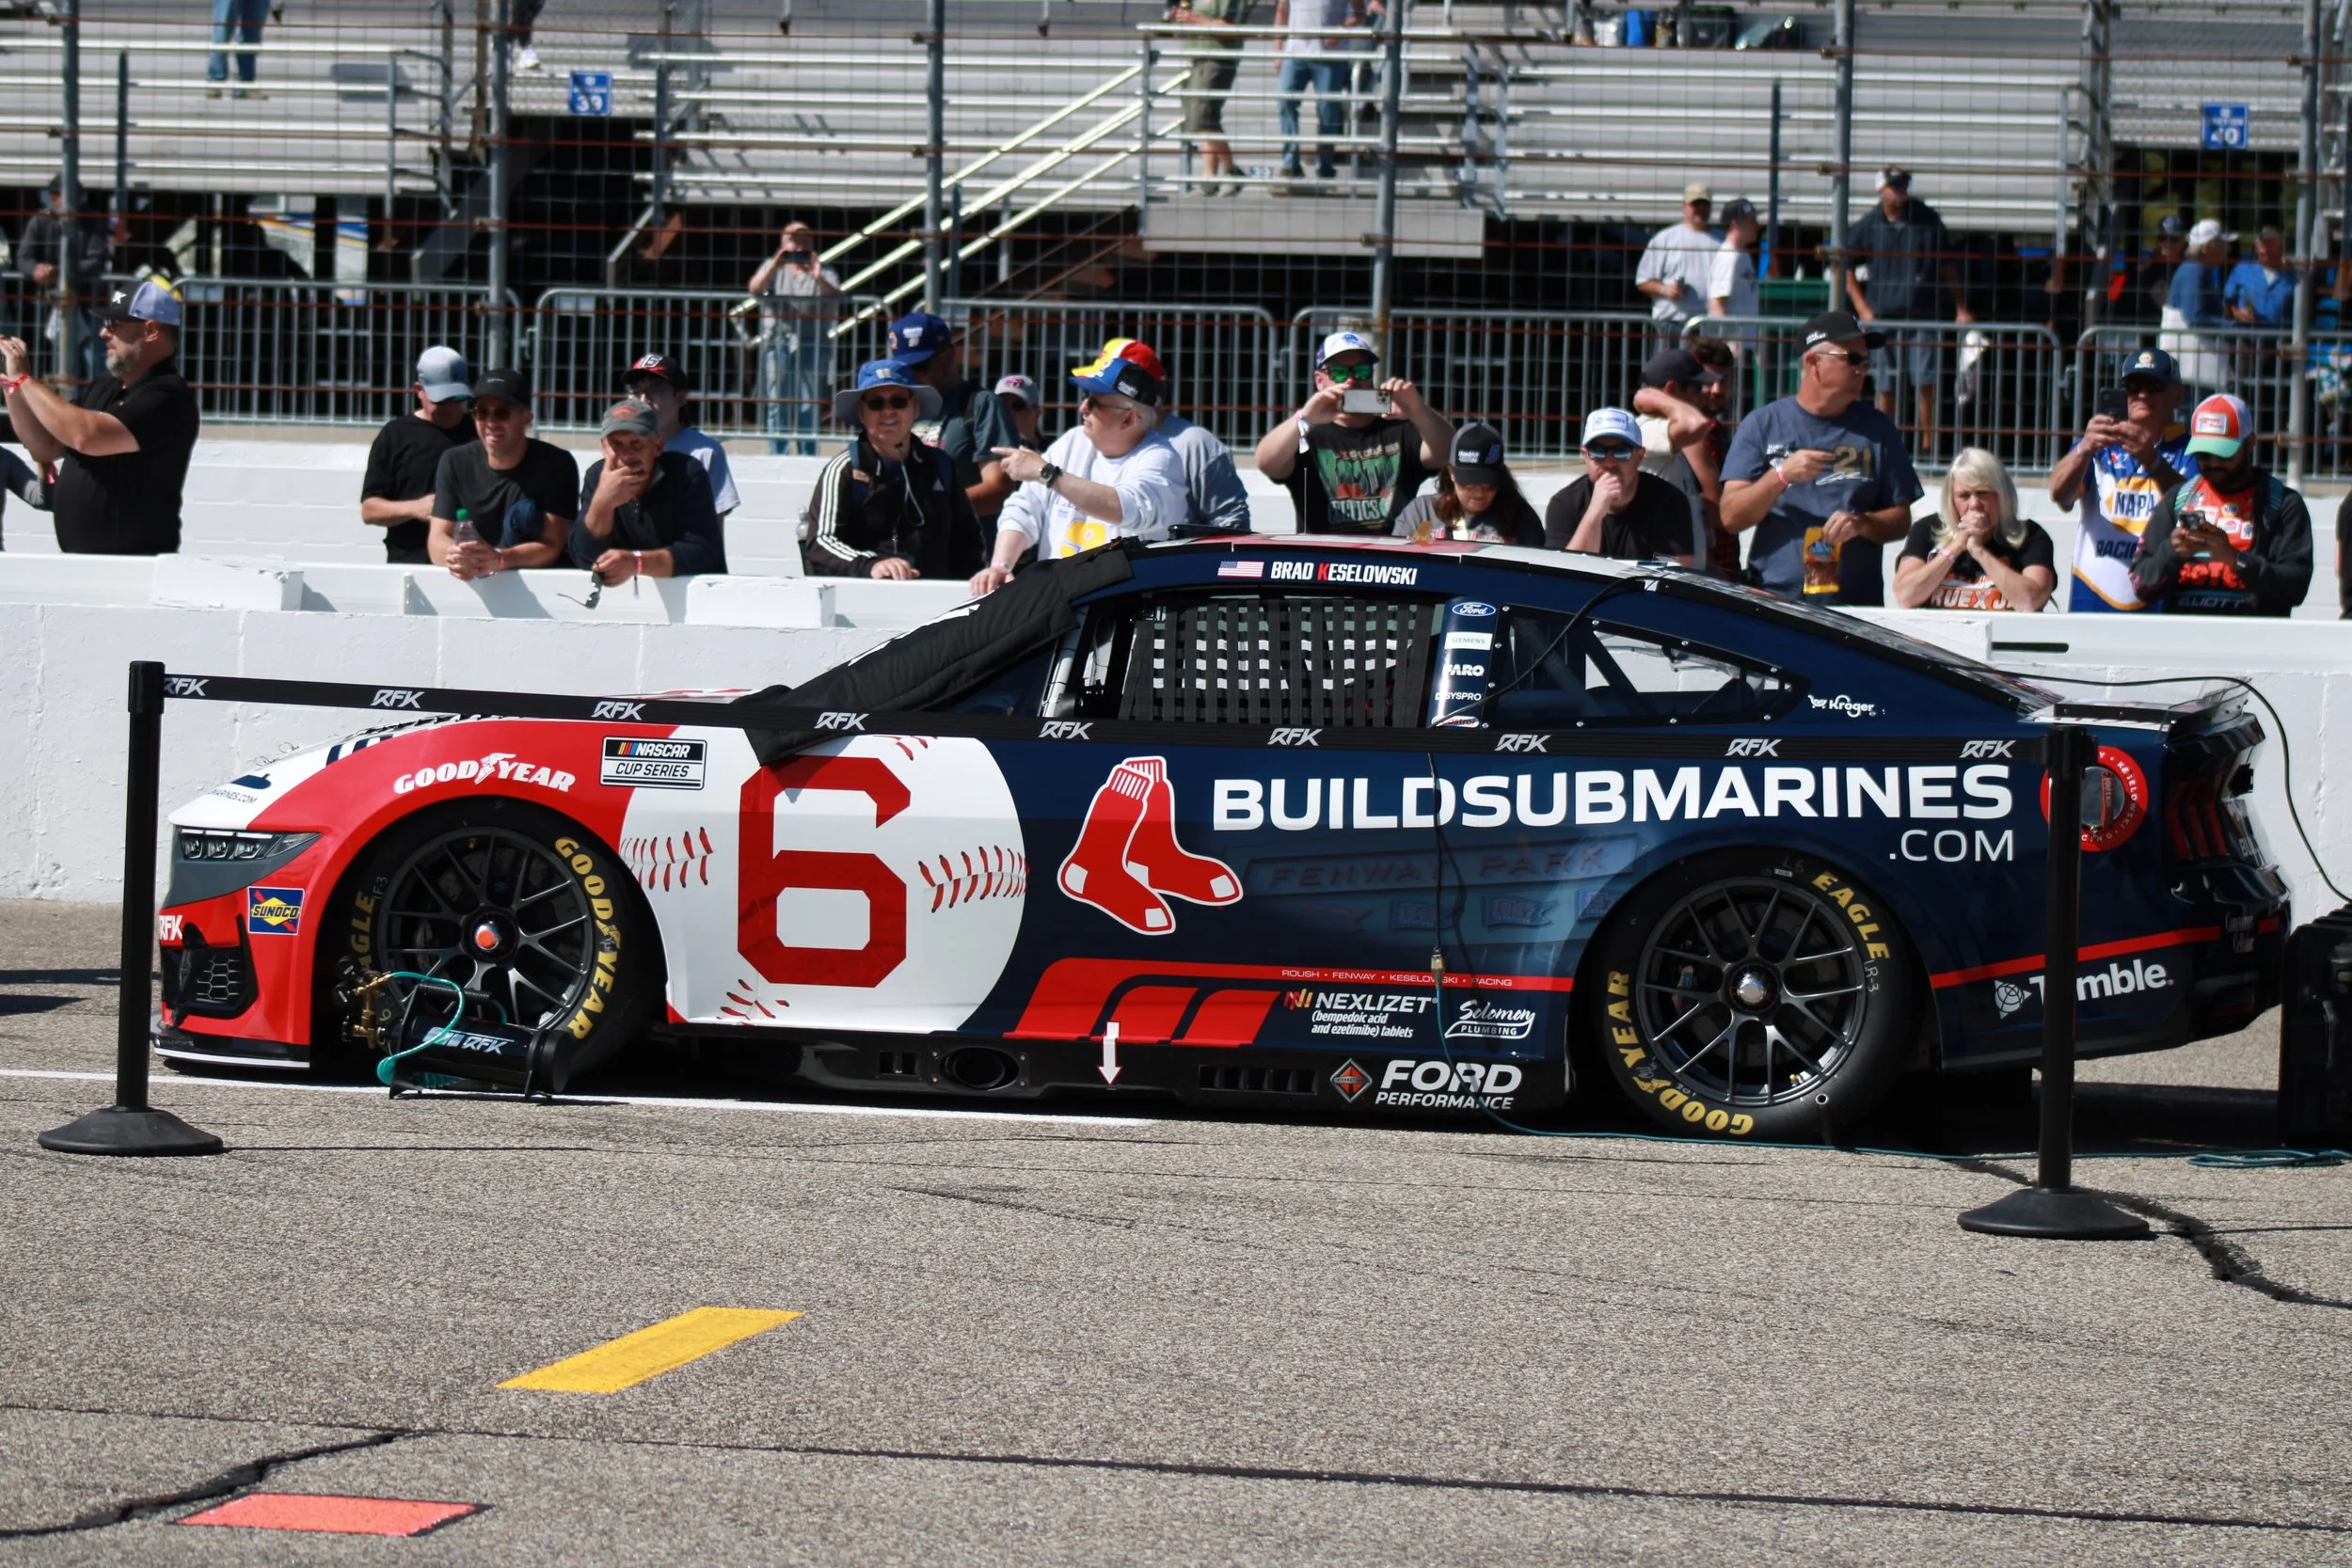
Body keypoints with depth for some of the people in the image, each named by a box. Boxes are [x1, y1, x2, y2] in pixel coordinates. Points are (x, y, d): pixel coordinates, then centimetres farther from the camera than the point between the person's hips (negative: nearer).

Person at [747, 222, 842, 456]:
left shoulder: (823, 271, 13)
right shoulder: (772, 267, 15)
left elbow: (835, 295, -4)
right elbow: (755, 289, -3)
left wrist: (819, 279, -24)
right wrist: (775, 266, -18)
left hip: (812, 346, 0)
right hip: (778, 342, 0)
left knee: (809, 408, -3)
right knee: (777, 405, -3)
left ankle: (808, 460, 1)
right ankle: (777, 458, 0)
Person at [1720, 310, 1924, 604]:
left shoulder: (1876, 429, 12)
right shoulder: (1762, 425, 6)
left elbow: (1900, 521, 12)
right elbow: (1732, 518, -1)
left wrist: (1863, 523, -8)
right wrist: (1781, 476, -15)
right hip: (1774, 599, -2)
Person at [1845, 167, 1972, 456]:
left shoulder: (1928, 220, 4)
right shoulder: (1868, 225, 3)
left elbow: (1948, 267, 11)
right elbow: (1846, 268, 11)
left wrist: (1961, 309, 9)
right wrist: (1862, 308, 3)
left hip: (1921, 315, 0)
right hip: (1881, 318, 0)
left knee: (1924, 383, -6)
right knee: (1885, 388, 4)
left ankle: (1927, 443, -1)